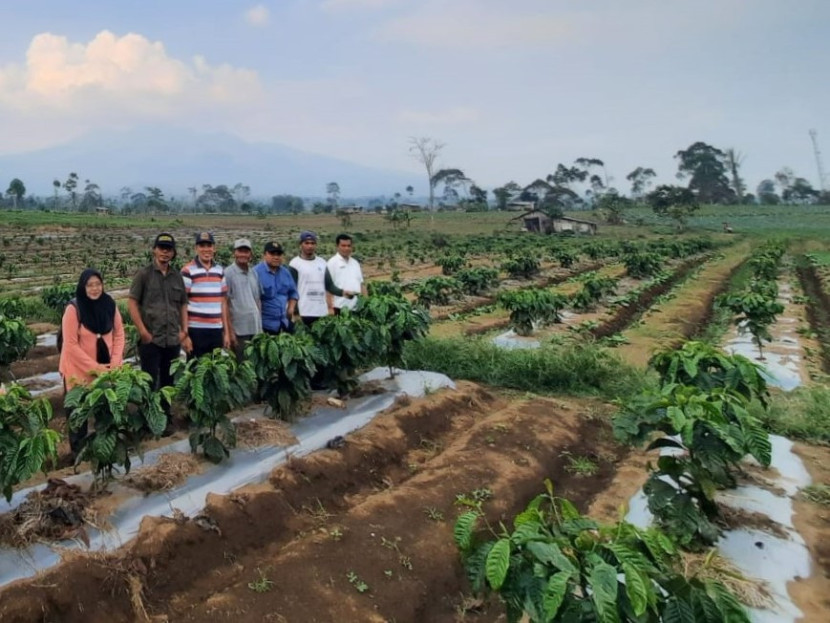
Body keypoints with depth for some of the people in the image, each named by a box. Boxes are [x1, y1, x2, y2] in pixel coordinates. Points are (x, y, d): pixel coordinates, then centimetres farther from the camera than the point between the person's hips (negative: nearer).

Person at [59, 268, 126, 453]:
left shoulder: (110, 304, -3)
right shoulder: (73, 308, -17)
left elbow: (119, 333, 4)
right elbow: (71, 345, -17)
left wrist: (116, 360, -9)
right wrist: (94, 367, -18)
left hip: (107, 367, 4)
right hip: (79, 368, -4)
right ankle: (78, 445, 28)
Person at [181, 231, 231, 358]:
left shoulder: (220, 271, 11)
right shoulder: (188, 271, -5)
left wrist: (226, 331, 11)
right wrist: (184, 333, -9)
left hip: (216, 330, 5)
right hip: (196, 330, -4)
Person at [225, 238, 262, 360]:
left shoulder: (254, 273, 11)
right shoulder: (228, 273, -6)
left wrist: (261, 327, 12)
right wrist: (230, 331, -11)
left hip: (256, 329, 5)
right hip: (239, 331, -5)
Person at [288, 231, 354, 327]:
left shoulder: (322, 262, 13)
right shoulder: (295, 264, -3)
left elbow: (329, 285, 13)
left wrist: (342, 292, -6)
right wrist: (295, 313, -12)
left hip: (322, 312, 5)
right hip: (303, 312, -5)